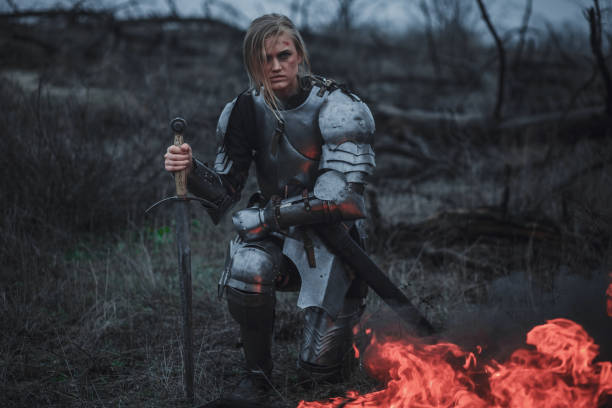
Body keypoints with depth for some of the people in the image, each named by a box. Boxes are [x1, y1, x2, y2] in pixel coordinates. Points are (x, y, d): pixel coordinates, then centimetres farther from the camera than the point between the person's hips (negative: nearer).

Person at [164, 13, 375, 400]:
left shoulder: (336, 108, -17)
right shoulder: (249, 110, -4)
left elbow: (338, 197, -25)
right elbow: (225, 190, -2)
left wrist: (263, 215, -24)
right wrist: (192, 170, -24)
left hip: (332, 237, -3)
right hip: (277, 235, 3)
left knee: (320, 365, -1)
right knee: (245, 273, -34)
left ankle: (349, 311, 35)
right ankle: (258, 371, -6)